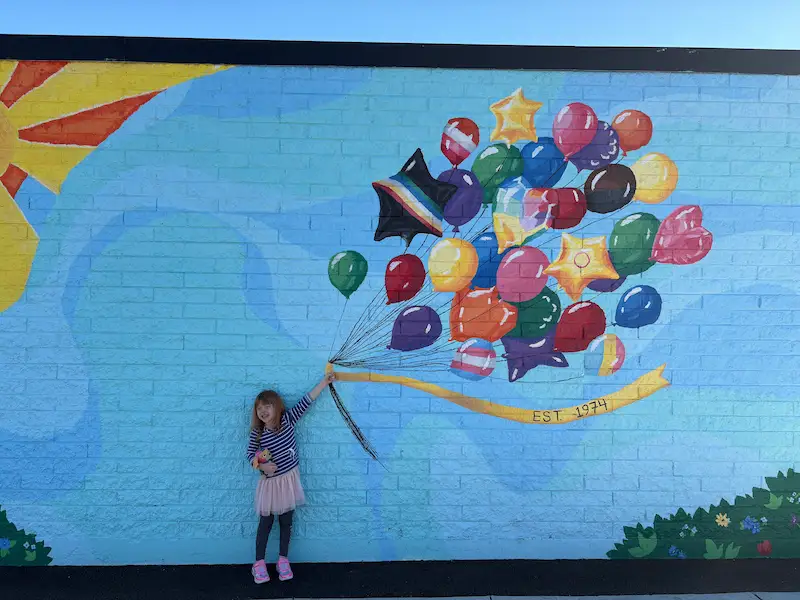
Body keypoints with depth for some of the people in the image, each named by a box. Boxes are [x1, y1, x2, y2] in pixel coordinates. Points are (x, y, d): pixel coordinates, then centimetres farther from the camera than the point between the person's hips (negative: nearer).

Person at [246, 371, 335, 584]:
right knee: (265, 523, 10)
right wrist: (261, 465, -20)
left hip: (289, 479, 1)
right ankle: (259, 563, 26)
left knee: (286, 522, 14)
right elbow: (250, 454, -1)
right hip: (270, 482, -1)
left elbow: (306, 402, -14)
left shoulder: (288, 419, -10)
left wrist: (324, 382, -18)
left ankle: (283, 560, 30)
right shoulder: (257, 433, -11)